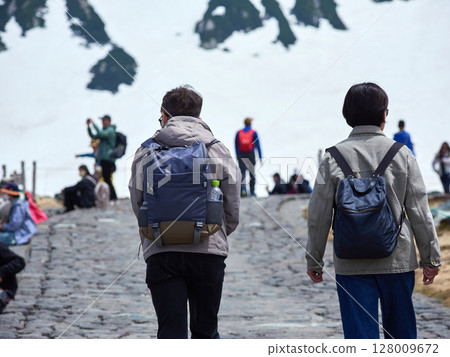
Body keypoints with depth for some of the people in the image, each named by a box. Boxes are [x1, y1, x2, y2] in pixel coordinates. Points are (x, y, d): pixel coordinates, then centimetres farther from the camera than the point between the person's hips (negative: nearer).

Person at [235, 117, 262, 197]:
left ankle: (243, 188, -25)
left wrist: (237, 156, 16)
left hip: (241, 155, 1)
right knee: (252, 173, 10)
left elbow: (236, 145, 8)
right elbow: (258, 145, -3)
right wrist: (260, 157, -1)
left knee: (242, 173, -2)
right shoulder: (254, 132, -1)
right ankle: (252, 192, 14)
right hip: (250, 154, -1)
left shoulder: (239, 132, 6)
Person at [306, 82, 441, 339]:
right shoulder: (401, 155, -2)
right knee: (401, 330, 16)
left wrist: (314, 260, 8)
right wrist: (431, 257, 8)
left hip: (351, 264, -1)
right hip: (397, 260, 1)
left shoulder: (334, 157, -3)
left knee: (360, 333, 1)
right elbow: (419, 211, -1)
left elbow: (319, 216, -3)